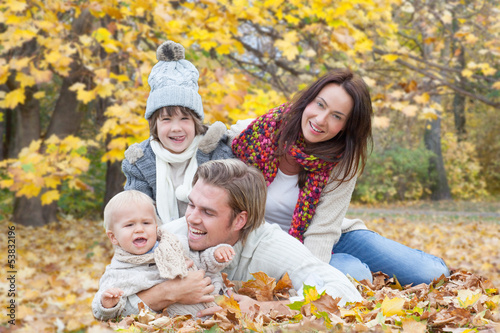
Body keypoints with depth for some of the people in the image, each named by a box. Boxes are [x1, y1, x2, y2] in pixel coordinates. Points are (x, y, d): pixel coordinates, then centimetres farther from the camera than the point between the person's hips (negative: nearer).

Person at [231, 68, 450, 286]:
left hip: (327, 244, 2)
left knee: (433, 273, -7)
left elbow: (322, 230, -22)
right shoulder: (251, 135, -19)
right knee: (354, 273, -31)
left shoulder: (343, 160, -16)